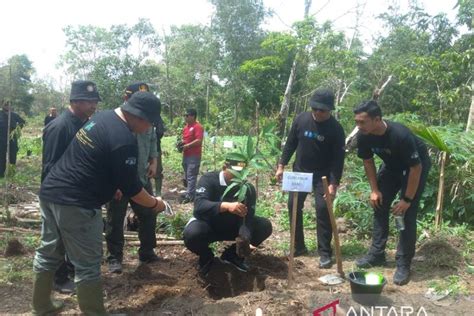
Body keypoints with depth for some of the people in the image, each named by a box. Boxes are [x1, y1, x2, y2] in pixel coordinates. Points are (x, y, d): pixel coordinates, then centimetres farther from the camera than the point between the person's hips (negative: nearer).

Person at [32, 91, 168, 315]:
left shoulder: (102, 116, 9)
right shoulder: (124, 139, -19)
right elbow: (131, 186, -12)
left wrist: (113, 187, 23)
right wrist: (154, 204, 4)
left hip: (50, 191, 10)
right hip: (74, 203, -10)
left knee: (48, 253, 21)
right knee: (87, 265, 3)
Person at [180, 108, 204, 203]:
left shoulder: (197, 127, -12)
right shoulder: (186, 126, 16)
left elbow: (199, 141, -21)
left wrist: (187, 146, -17)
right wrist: (181, 143, 4)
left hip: (194, 156, -9)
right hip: (186, 155, 9)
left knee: (191, 176, -8)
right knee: (186, 176, 14)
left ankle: (190, 196, -6)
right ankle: (190, 193, 25)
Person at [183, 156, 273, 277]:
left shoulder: (248, 188, -12)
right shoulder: (208, 179, -22)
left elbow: (248, 217, -22)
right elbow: (199, 205, -40)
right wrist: (226, 206, -57)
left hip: (232, 226, 4)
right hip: (208, 225, -3)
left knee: (265, 226, -14)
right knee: (191, 234, -37)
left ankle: (232, 255, 5)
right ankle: (206, 257, 0)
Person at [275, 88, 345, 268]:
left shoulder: (336, 129, -16)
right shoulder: (301, 119, -7)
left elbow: (338, 159, -15)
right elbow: (290, 144, 3)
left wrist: (333, 183, -21)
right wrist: (281, 165, 1)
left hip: (323, 175, -3)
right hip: (300, 171, 4)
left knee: (323, 210, -9)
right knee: (293, 206, 4)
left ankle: (325, 253, 2)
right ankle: (298, 247, 18)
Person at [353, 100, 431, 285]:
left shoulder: (401, 136, -40)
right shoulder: (363, 136, -22)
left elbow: (416, 168, -30)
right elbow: (368, 162, -3)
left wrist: (407, 199, -25)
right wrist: (375, 190, -6)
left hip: (415, 167, -6)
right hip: (392, 167, 6)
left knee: (407, 214, -11)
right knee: (379, 206, 3)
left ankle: (403, 264, -1)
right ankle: (377, 254, 15)